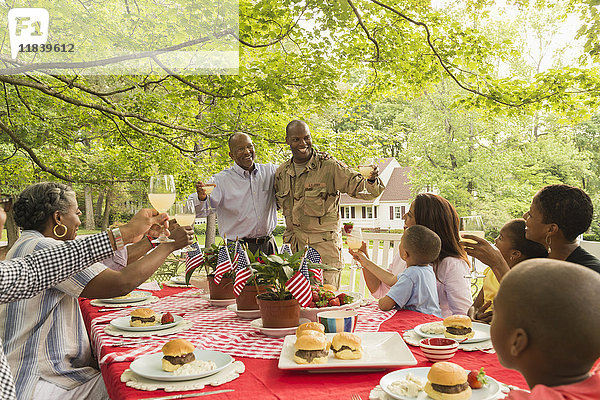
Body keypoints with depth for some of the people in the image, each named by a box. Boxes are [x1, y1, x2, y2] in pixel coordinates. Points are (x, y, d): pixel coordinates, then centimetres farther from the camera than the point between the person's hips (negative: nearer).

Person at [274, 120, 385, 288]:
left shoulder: (330, 167, -8)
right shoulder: (281, 172, 7)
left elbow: (362, 190, -12)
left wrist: (371, 180, -32)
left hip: (325, 244, -4)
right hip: (295, 245, 4)